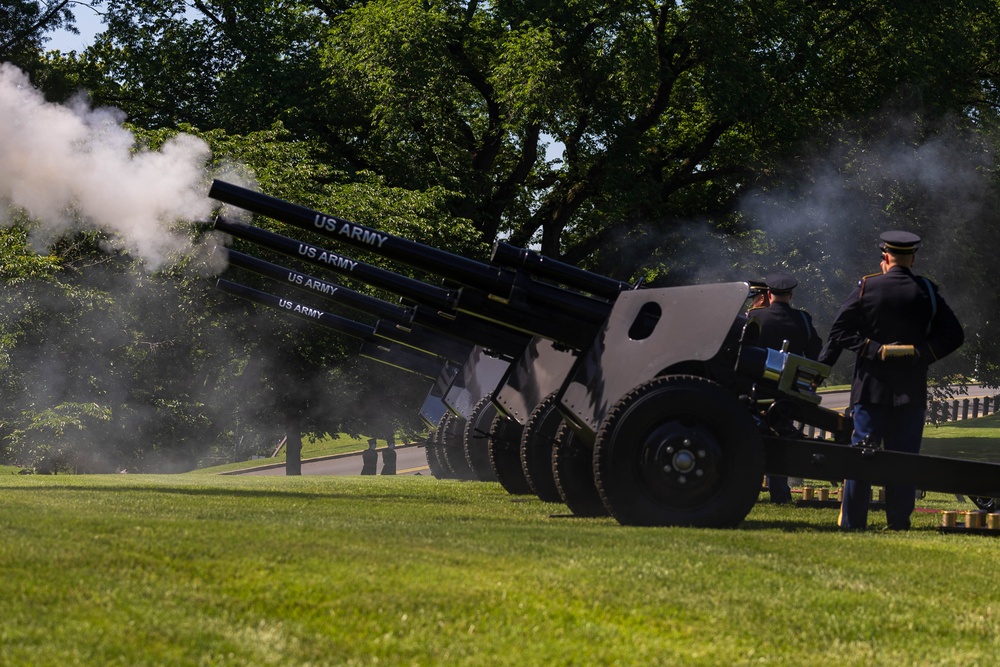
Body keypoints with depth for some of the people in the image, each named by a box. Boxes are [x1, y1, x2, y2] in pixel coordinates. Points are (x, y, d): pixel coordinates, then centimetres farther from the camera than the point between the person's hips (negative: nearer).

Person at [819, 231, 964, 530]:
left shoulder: (867, 287, -2)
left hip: (871, 385, -1)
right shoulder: (926, 292, 3)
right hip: (911, 390, 1)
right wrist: (924, 354, 0)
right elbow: (954, 334, 0)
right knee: (904, 455, 5)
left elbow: (841, 330, -5)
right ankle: (899, 521, 4)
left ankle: (852, 521, 1)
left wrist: (820, 368, 0)